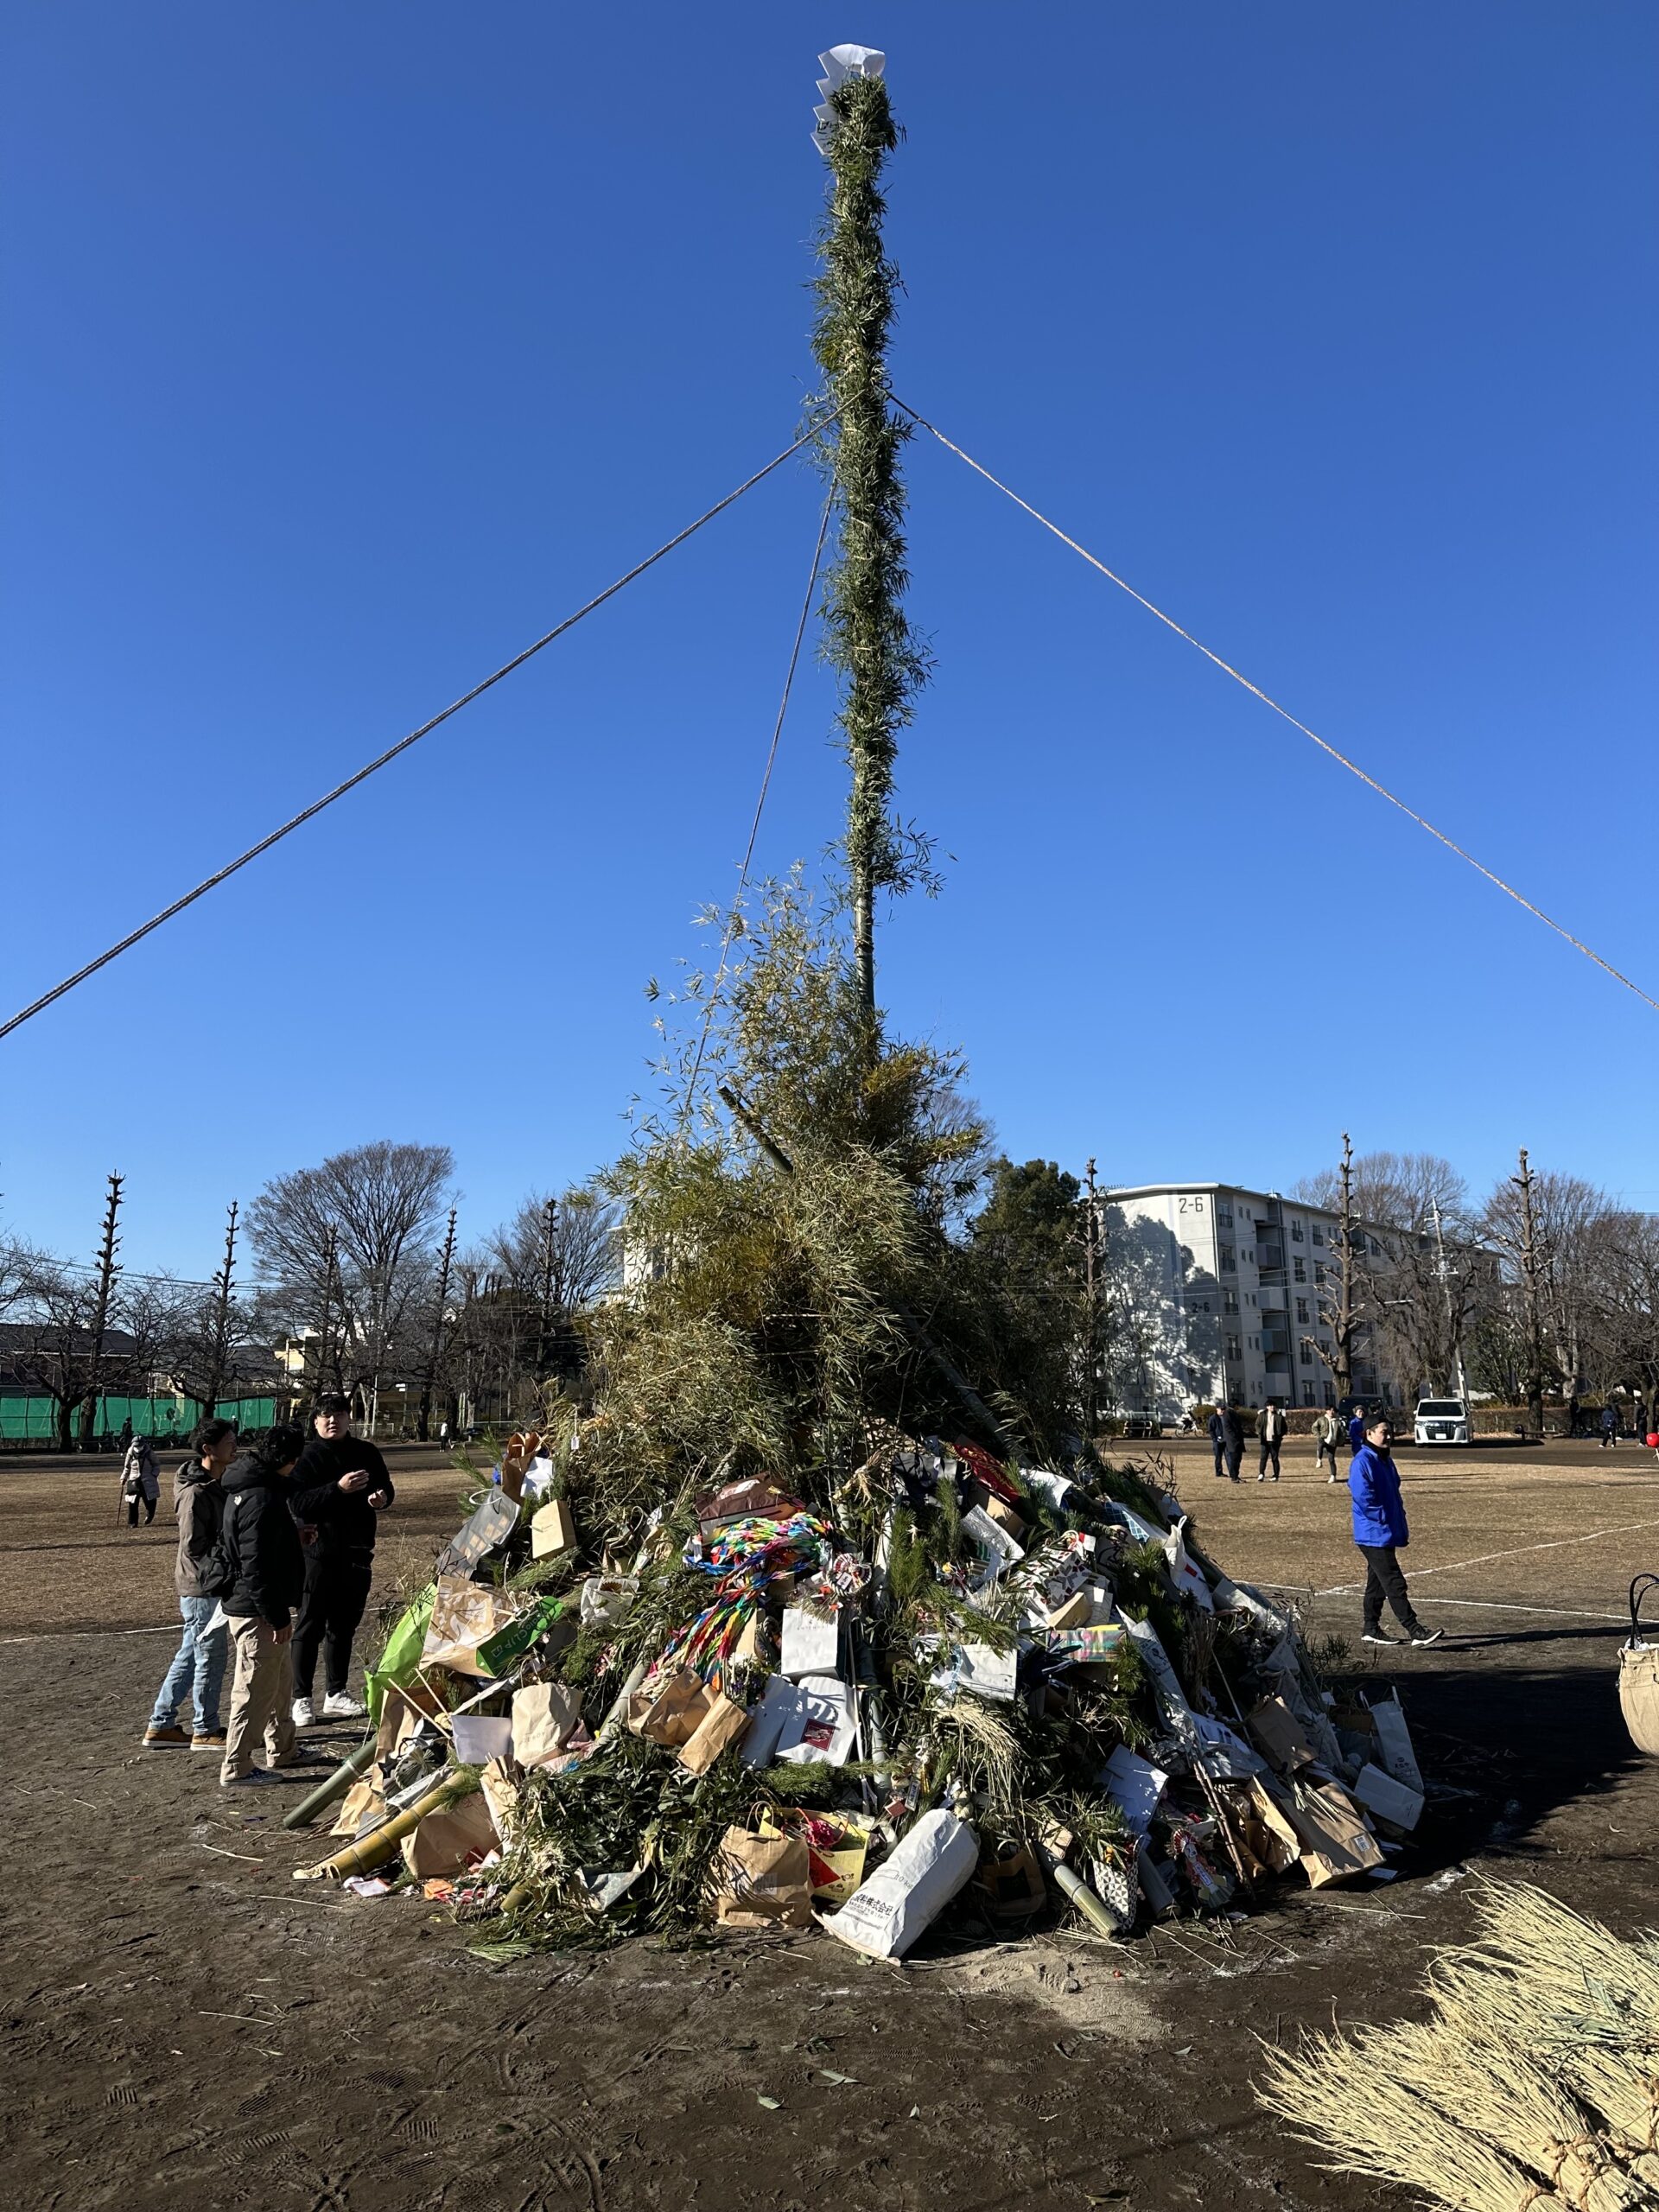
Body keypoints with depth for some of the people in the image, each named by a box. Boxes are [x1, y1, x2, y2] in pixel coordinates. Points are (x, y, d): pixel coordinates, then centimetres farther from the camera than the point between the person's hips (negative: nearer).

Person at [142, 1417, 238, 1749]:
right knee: (211, 1658, 2)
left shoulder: (216, 1485, 8)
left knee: (189, 1656, 16)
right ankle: (205, 1731, 14)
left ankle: (160, 1725, 26)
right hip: (201, 1587, -9)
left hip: (209, 1586, 9)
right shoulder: (195, 1492, -21)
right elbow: (194, 1547, -22)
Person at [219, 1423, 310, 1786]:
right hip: (256, 1610, -11)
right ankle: (236, 1769, 11)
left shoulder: (246, 1488, 8)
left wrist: (295, 1534, 22)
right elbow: (257, 1567, -27)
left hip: (247, 1604, 11)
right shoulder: (262, 1499, -25)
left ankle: (282, 1750, 34)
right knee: (255, 1689, 1)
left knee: (280, 1680, 21)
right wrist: (278, 1617, -22)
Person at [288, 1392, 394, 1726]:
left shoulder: (366, 1453, 7)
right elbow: (299, 1503, -18)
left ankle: (337, 1694, 24)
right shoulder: (307, 1457, -8)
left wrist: (382, 1497, -5)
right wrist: (338, 1488, -28)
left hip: (357, 1551, 5)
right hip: (318, 1551, -5)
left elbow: (386, 1487, 18)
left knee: (344, 1625, 14)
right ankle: (302, 1698, 9)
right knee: (310, 1626, 1)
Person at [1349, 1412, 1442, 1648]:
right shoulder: (1363, 1461, -15)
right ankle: (1415, 1631, -9)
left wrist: (1401, 1527, 14)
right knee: (1395, 1584, -9)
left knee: (1377, 1583, 14)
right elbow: (1363, 1497, -22)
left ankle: (1371, 1630, 21)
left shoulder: (1385, 1460, 15)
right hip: (1374, 1534, -10)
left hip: (1387, 1533, 10)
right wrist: (1384, 1518, -17)